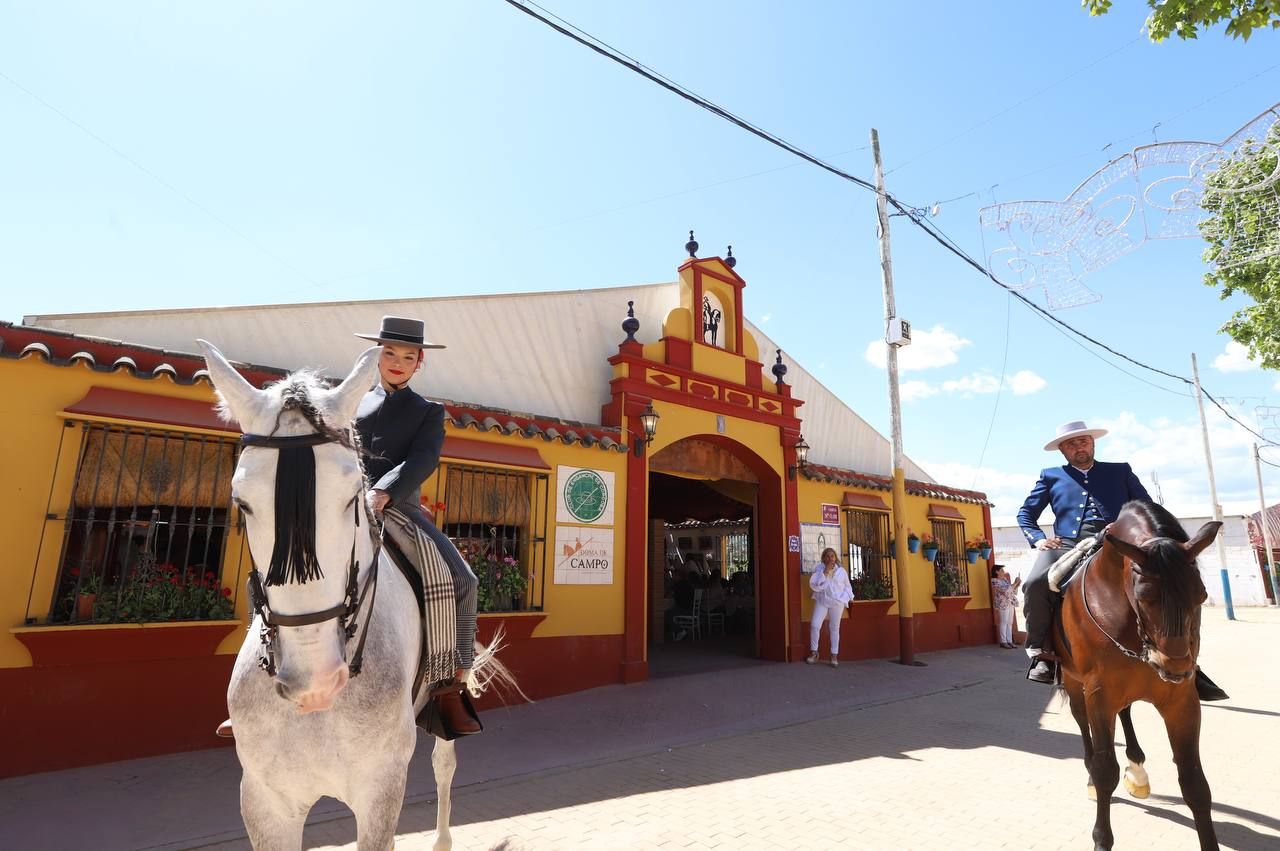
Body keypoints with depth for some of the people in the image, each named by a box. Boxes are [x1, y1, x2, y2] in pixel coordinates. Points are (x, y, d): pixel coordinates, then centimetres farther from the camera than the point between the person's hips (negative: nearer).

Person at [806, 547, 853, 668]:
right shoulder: (819, 570, -1)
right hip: (821, 601, -1)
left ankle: (834, 655, 16)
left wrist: (844, 599, -1)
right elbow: (814, 585, -13)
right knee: (814, 625, -9)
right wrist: (825, 572, -18)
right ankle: (813, 652, 8)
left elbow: (847, 587, 13)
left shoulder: (842, 571, 3)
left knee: (834, 628, 7)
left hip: (837, 603, 1)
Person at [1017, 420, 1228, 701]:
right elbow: (1025, 513, 20)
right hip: (1067, 546, -1)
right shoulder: (1051, 476, 21)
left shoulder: (1120, 471, 24)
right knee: (1035, 583, -30)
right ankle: (1040, 654, -15)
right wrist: (1038, 539, 2)